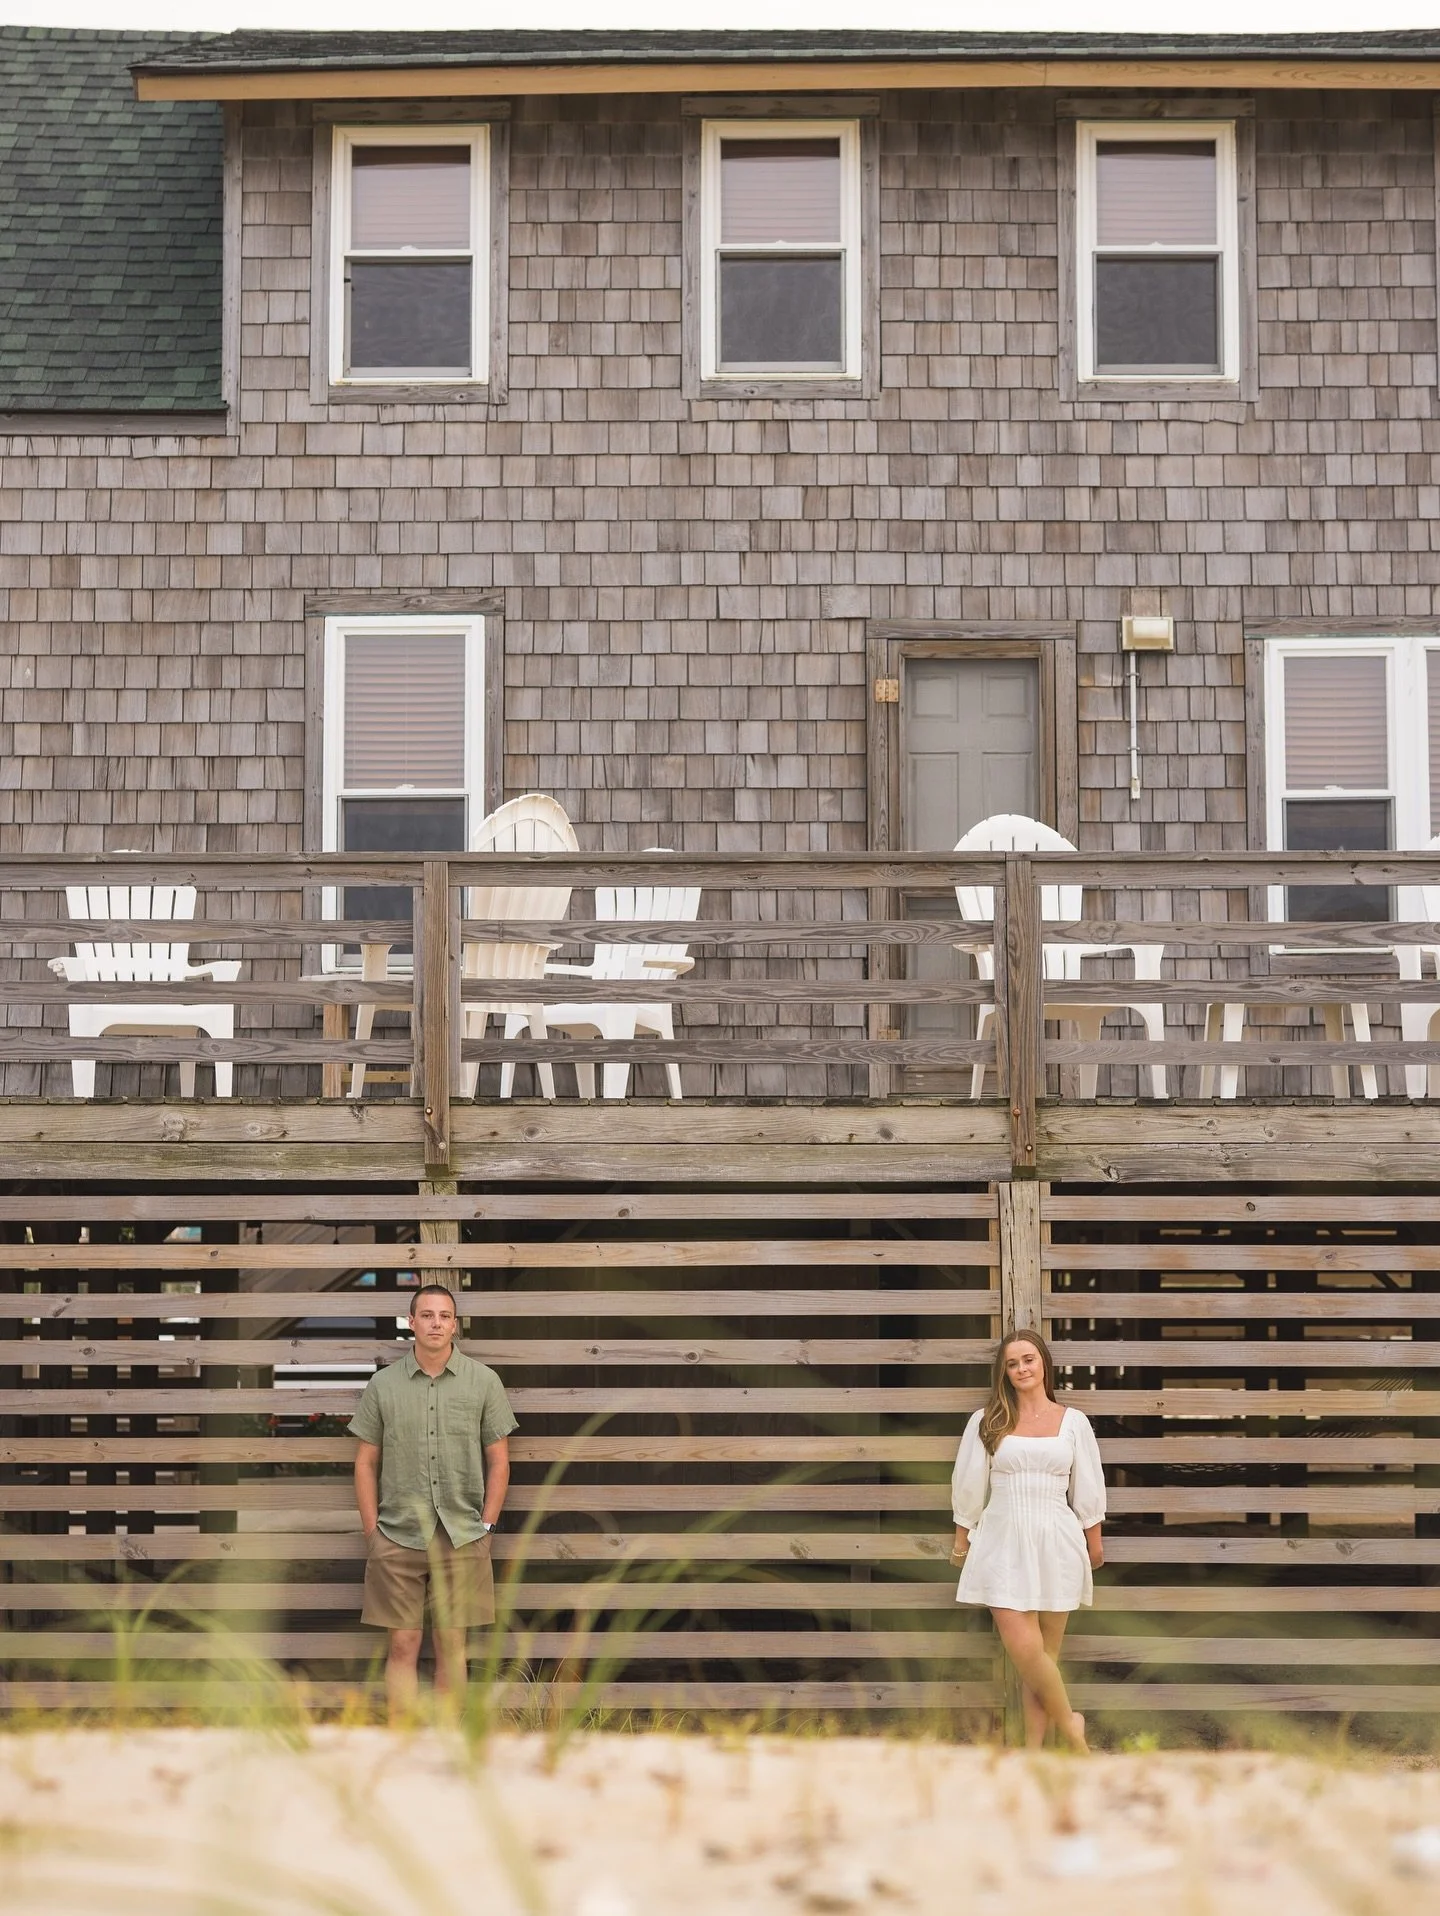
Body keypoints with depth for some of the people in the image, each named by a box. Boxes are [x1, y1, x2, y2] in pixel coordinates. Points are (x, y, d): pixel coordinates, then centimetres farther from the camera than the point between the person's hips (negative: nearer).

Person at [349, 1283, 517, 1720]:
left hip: (462, 1538, 0)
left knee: (452, 1645, 4)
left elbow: (498, 1460, 6)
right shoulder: (383, 1384, 3)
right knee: (403, 1644, 2)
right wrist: (371, 1531, 1)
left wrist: (485, 1526, -1)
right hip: (398, 1537, 0)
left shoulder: (484, 1382, 3)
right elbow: (366, 1463, 7)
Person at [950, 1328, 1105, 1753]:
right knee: (1024, 1651, -12)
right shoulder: (986, 1422, 2)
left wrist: (1094, 1543, 12)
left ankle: (1035, 1749, 11)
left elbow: (1087, 1491, 10)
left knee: (1044, 1655, 3)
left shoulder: (1073, 1422, 4)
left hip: (1055, 1544, 1)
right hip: (1003, 1543, -1)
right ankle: (1069, 1724, 9)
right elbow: (969, 1487, 8)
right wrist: (961, 1540, 11)